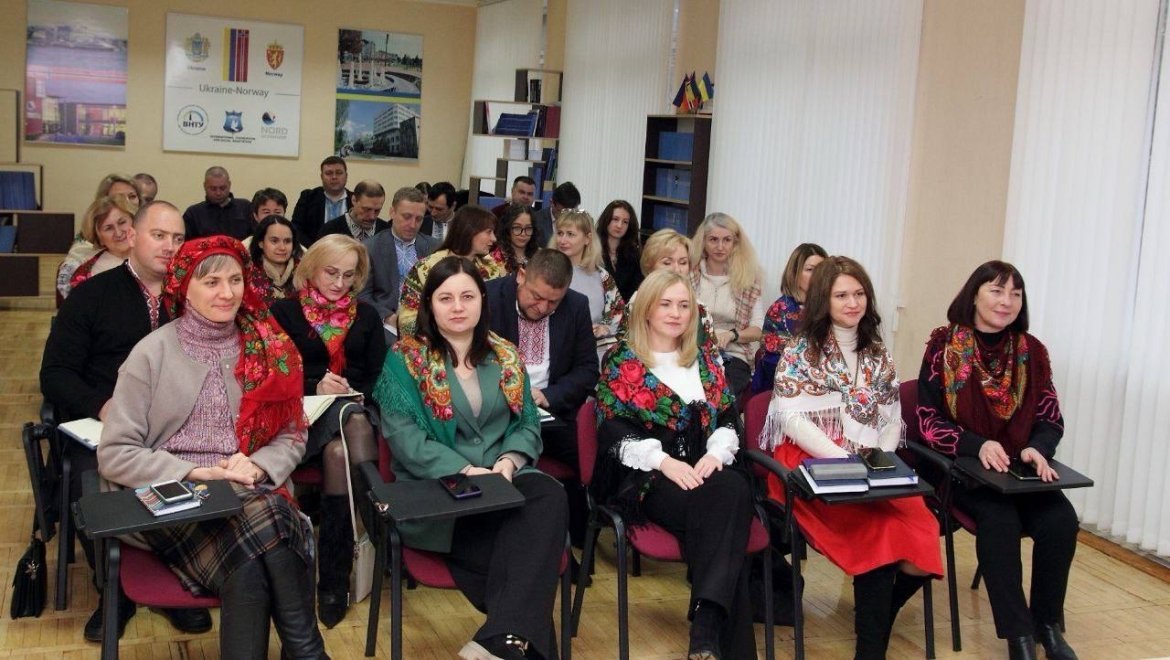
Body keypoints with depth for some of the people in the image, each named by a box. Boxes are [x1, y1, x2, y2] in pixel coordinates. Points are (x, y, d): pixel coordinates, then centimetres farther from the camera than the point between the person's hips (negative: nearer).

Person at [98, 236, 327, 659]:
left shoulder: (270, 349, 9)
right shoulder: (154, 352, 1)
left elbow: (292, 435, 12)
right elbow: (113, 454, -2)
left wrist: (258, 467, -9)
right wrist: (195, 473, -13)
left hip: (252, 495, 2)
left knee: (250, 561, -35)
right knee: (258, 535, -35)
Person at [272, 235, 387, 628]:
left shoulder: (366, 315, 18)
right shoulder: (285, 312, 9)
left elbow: (380, 375, 13)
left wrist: (357, 391, -8)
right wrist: (315, 387, -13)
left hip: (358, 407, 2)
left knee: (340, 452, -35)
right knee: (337, 451, -36)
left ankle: (335, 577, -33)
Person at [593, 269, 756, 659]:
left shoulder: (704, 360, 20)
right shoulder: (621, 361, 7)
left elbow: (728, 418, 13)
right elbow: (614, 429, -5)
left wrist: (716, 454, -9)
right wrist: (664, 461, -19)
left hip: (704, 470, 4)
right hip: (647, 476, -4)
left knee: (735, 489, -33)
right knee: (713, 507, -34)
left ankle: (708, 628, -42)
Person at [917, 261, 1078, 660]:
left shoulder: (1031, 351, 5)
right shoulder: (943, 346, -5)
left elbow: (1051, 419, 4)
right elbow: (929, 420, -8)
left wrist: (1037, 449, -19)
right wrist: (978, 446, -24)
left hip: (1020, 469, 4)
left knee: (1061, 520, -22)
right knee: (999, 519, -32)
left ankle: (1047, 624, 0)